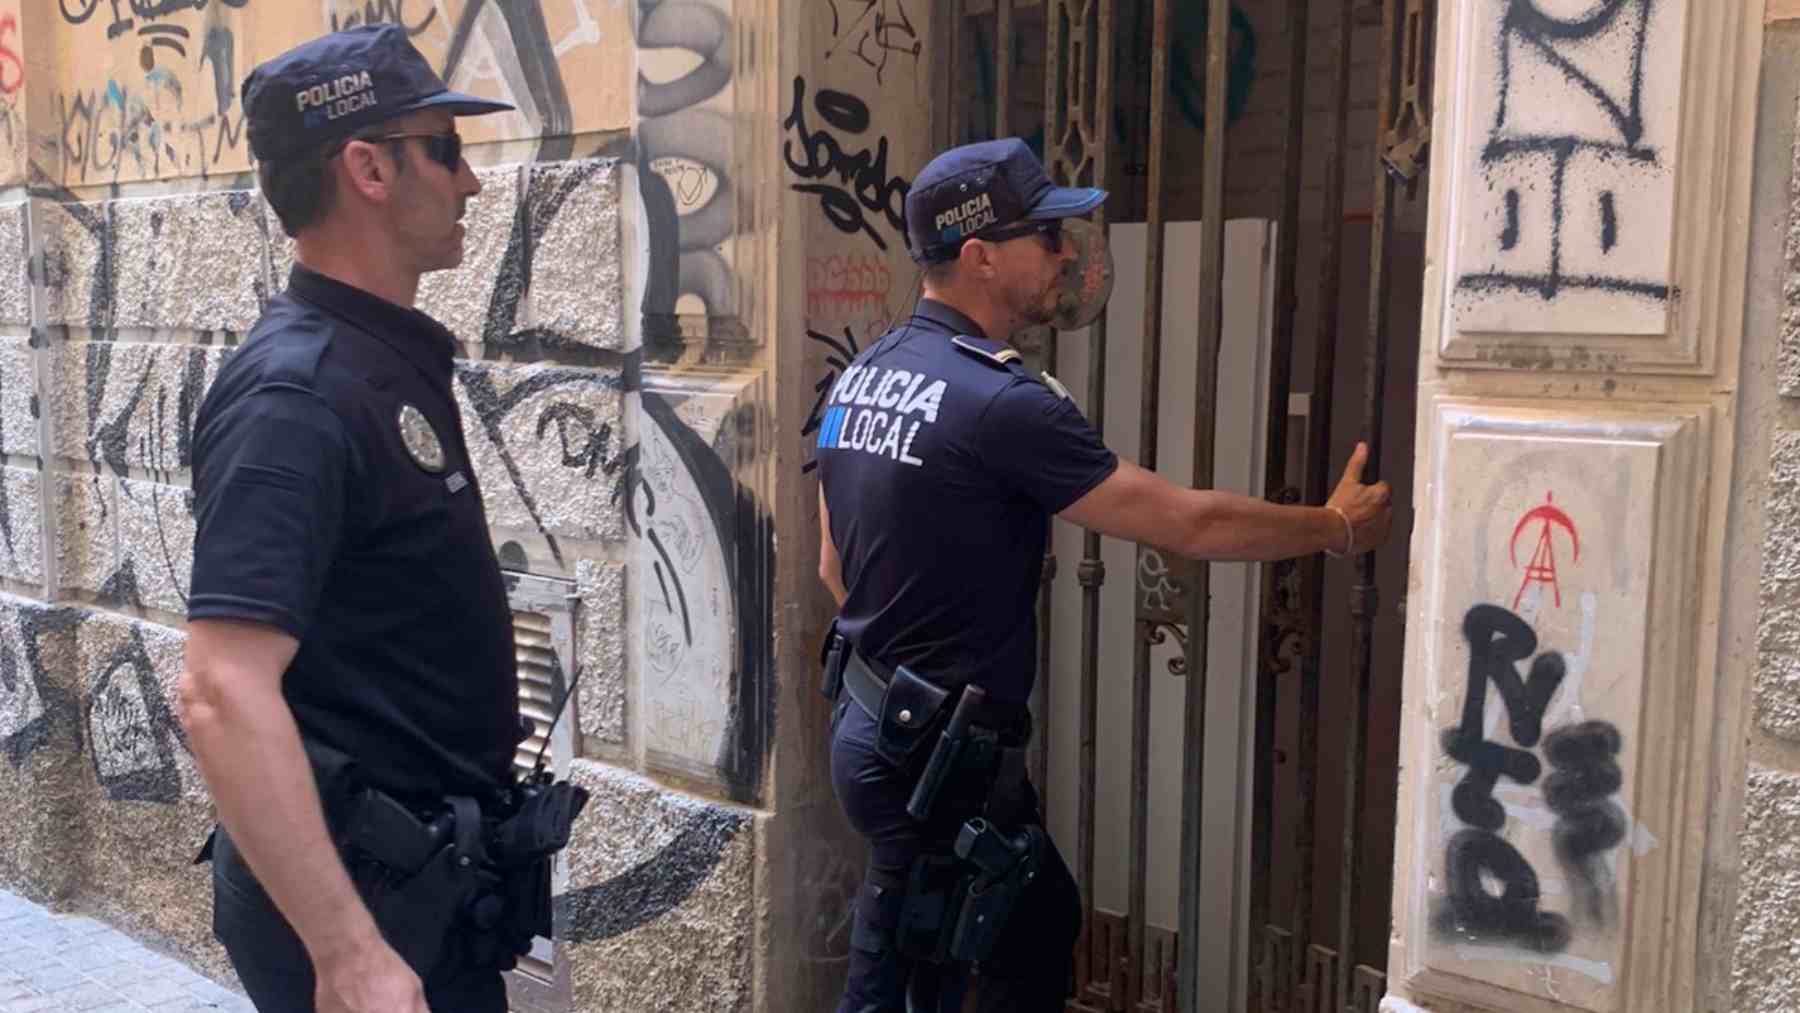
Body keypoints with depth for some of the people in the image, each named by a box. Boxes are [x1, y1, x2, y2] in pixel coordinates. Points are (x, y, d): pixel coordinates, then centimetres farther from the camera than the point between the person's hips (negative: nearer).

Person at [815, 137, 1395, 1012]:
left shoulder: (862, 378, 6)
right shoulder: (1001, 401, -22)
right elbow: (1189, 526, -16)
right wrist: (1339, 527, -1)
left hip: (873, 719, 9)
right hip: (936, 751, -9)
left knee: (1042, 923, 21)